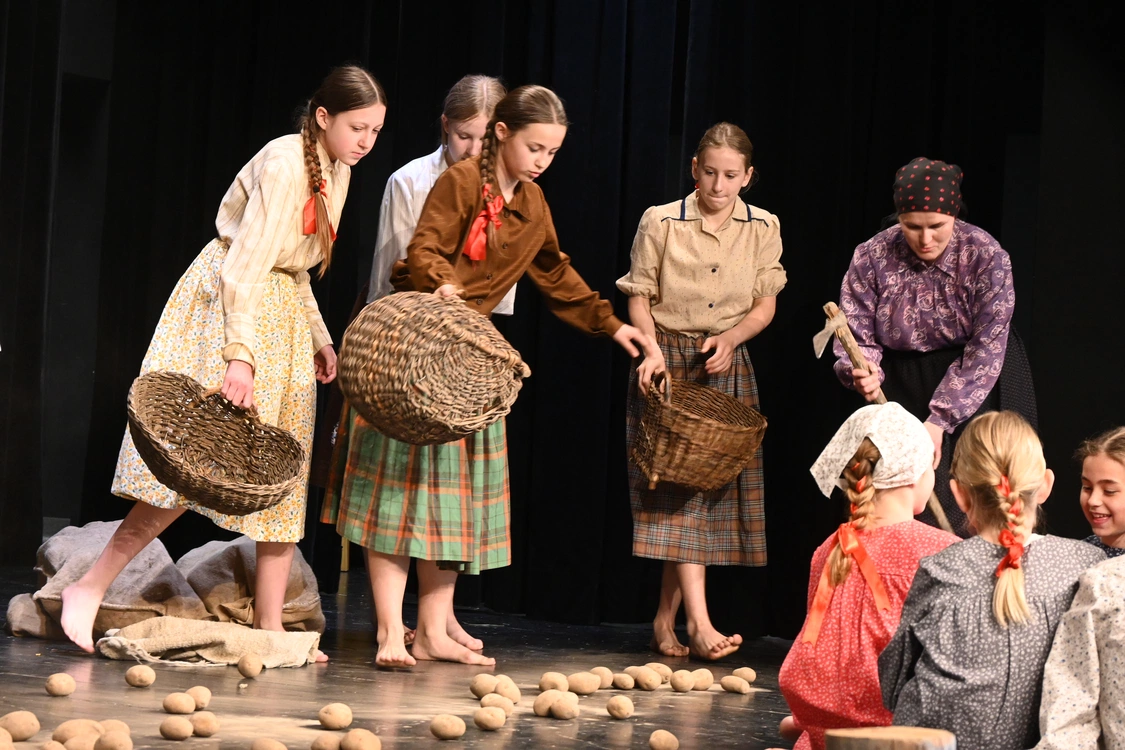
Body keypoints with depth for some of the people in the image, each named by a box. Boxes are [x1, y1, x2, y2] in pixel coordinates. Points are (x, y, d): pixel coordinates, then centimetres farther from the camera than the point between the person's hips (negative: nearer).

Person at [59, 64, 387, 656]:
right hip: (227, 308, -9)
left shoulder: (336, 172, 9)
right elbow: (247, 264, -24)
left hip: (283, 317, 9)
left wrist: (319, 337, 13)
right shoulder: (284, 164, -18)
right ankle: (89, 589, -7)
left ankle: (269, 627, 7)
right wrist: (239, 355, -30)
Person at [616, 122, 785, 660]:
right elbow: (639, 299, -2)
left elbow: (765, 306, 7)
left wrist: (730, 337, -12)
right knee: (680, 485, -12)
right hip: (668, 361, -3)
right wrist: (654, 359, -15)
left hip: (727, 370, 4)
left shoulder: (763, 228, 2)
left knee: (713, 483, 1)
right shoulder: (661, 222, -6)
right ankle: (699, 624, -19)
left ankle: (665, 620, 11)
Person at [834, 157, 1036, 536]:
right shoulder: (871, 258, -8)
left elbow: (986, 348, -16)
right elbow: (857, 337, -3)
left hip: (975, 386, -2)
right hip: (902, 387, 2)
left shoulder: (986, 256, -15)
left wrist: (940, 420, -22)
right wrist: (862, 372, -29)